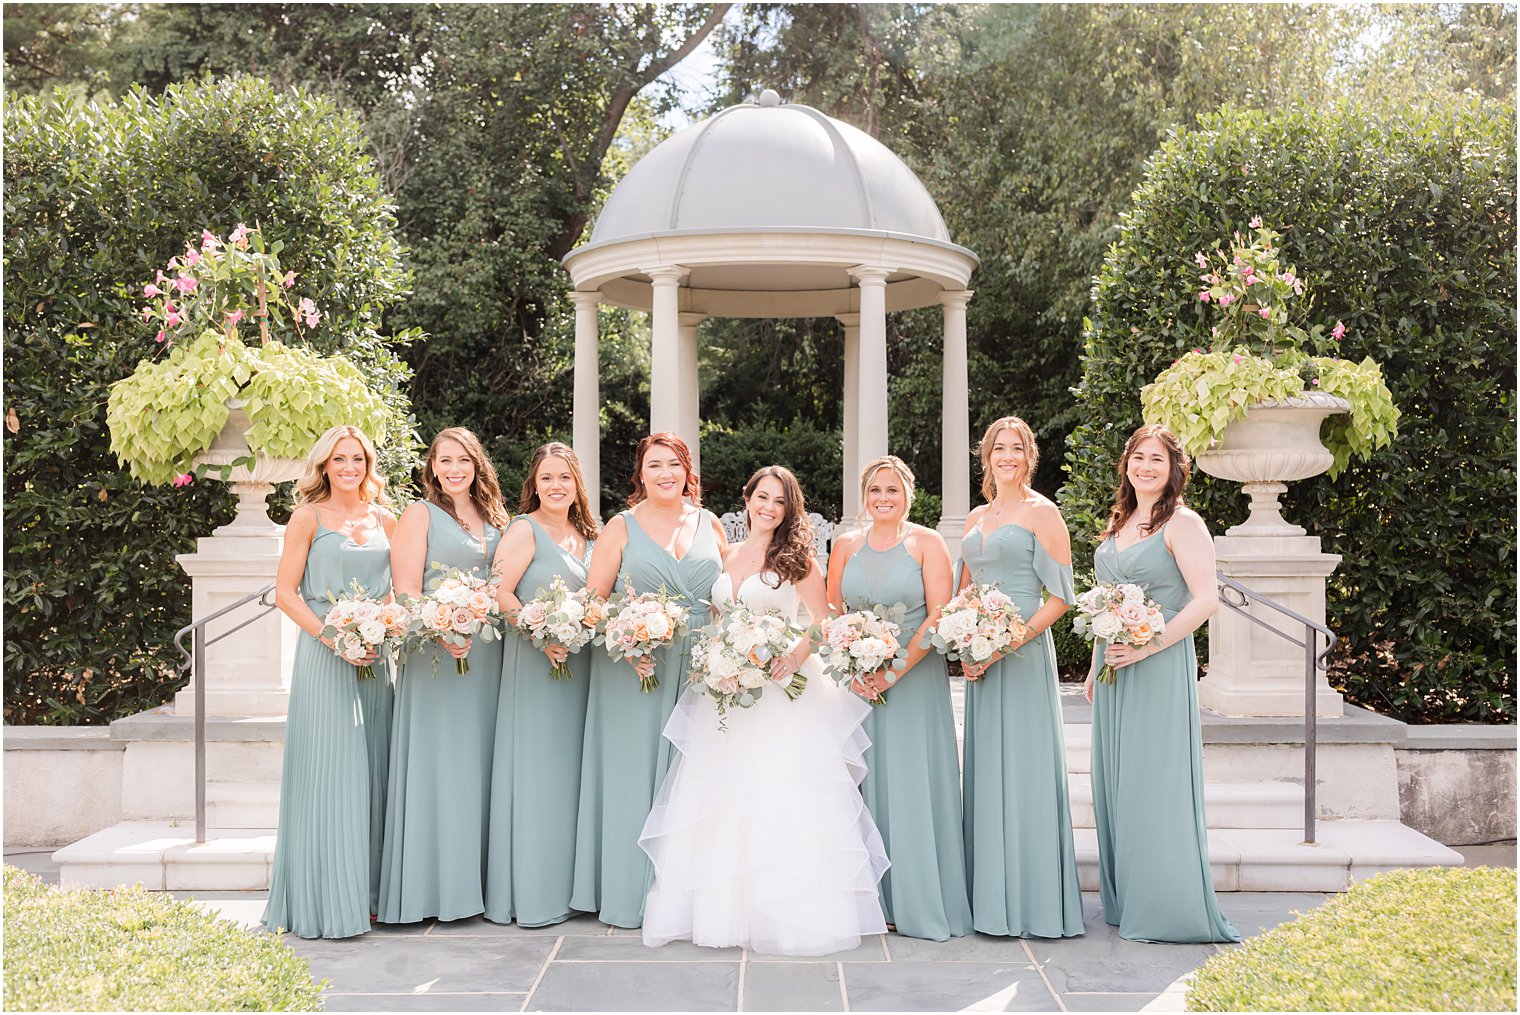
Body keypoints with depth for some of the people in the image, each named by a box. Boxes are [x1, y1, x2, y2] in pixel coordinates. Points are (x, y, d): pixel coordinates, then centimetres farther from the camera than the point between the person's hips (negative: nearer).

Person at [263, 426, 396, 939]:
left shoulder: (385, 520, 13)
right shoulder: (308, 518, 1)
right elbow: (286, 592, -4)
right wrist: (333, 638, -15)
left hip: (374, 657, 4)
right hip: (323, 655, -4)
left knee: (370, 770, 6)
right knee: (327, 770, -5)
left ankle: (368, 892, 15)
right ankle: (325, 902, 2)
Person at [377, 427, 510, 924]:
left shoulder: (494, 519, 16)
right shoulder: (420, 515, 0)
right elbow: (406, 590, -8)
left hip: (488, 654, 5)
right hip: (436, 654, -5)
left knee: (479, 764, 8)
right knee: (437, 763, -3)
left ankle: (476, 880, 16)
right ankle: (432, 885, 4)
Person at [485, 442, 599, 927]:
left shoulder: (588, 535, 14)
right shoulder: (525, 529, -6)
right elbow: (500, 593, -14)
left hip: (579, 663, 7)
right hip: (533, 660, -6)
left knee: (571, 769, 10)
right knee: (535, 771, -4)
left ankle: (567, 884, 19)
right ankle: (530, 893, 3)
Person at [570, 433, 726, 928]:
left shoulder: (709, 525, 10)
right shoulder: (621, 528, 2)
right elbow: (593, 600, -2)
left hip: (701, 673, 3)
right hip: (636, 669, -2)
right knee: (634, 775, 0)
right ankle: (630, 893, 10)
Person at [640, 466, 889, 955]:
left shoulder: (797, 558, -1)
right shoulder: (728, 556, 13)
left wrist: (797, 655, -23)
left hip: (784, 694, -5)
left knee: (781, 800, -6)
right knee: (721, 800, 5)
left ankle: (790, 913, 2)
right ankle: (724, 909, 13)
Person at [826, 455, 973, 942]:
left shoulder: (927, 543, -1)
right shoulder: (846, 546, 10)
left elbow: (939, 616, -8)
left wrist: (895, 672, -14)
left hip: (913, 679, -3)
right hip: (857, 679, 3)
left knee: (914, 786, -2)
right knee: (863, 784, 4)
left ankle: (920, 903, 8)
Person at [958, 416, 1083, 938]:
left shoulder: (1042, 513, -4)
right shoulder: (976, 519, 15)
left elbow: (1061, 596, -9)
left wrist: (1010, 641, -17)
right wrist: (963, 649, 2)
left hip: (1024, 654, -6)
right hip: (980, 657, 7)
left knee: (1023, 768, -5)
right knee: (985, 770, 9)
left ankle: (1032, 901, 4)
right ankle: (990, 898, 17)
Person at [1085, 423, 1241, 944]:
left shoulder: (1182, 523, -8)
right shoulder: (1118, 523, 15)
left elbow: (1205, 600, -16)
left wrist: (1147, 646, -20)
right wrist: (1095, 665, 16)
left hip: (1160, 666, -8)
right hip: (1115, 666, 8)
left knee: (1155, 780, -5)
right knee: (1116, 780, 10)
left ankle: (1169, 909, 5)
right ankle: (1125, 901, 21)